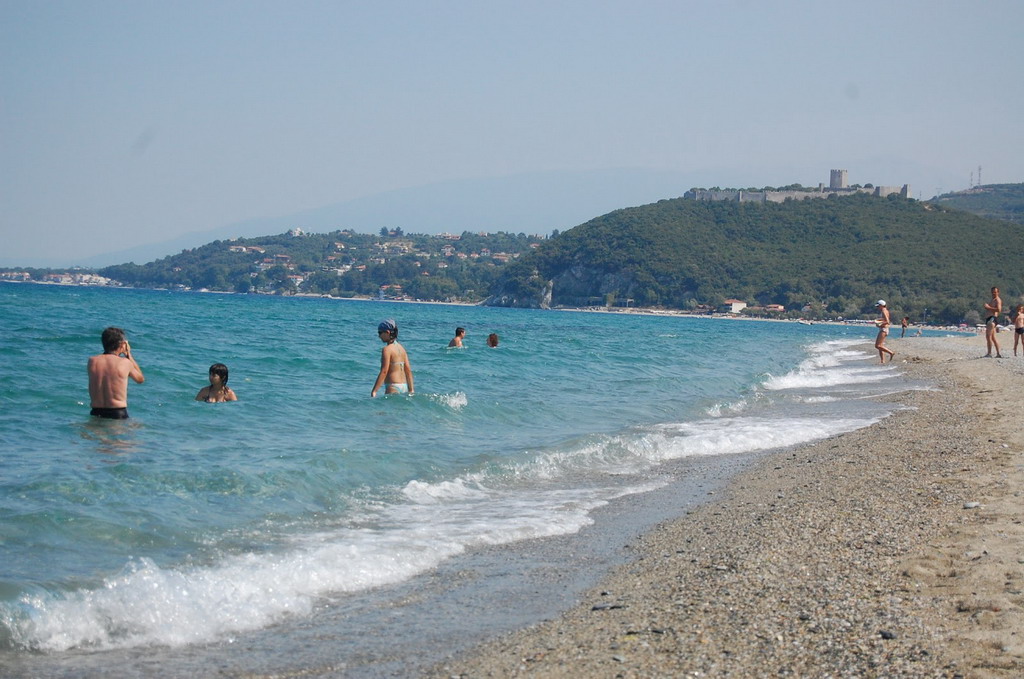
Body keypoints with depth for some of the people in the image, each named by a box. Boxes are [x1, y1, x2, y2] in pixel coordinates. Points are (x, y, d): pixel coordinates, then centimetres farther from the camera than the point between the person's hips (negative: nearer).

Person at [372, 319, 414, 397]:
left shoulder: (387, 349, -10)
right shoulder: (401, 348, 13)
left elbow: (384, 372, -17)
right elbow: (408, 370, 13)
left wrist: (374, 391, -18)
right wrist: (411, 390, 16)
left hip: (393, 388, -8)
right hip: (404, 386, 8)